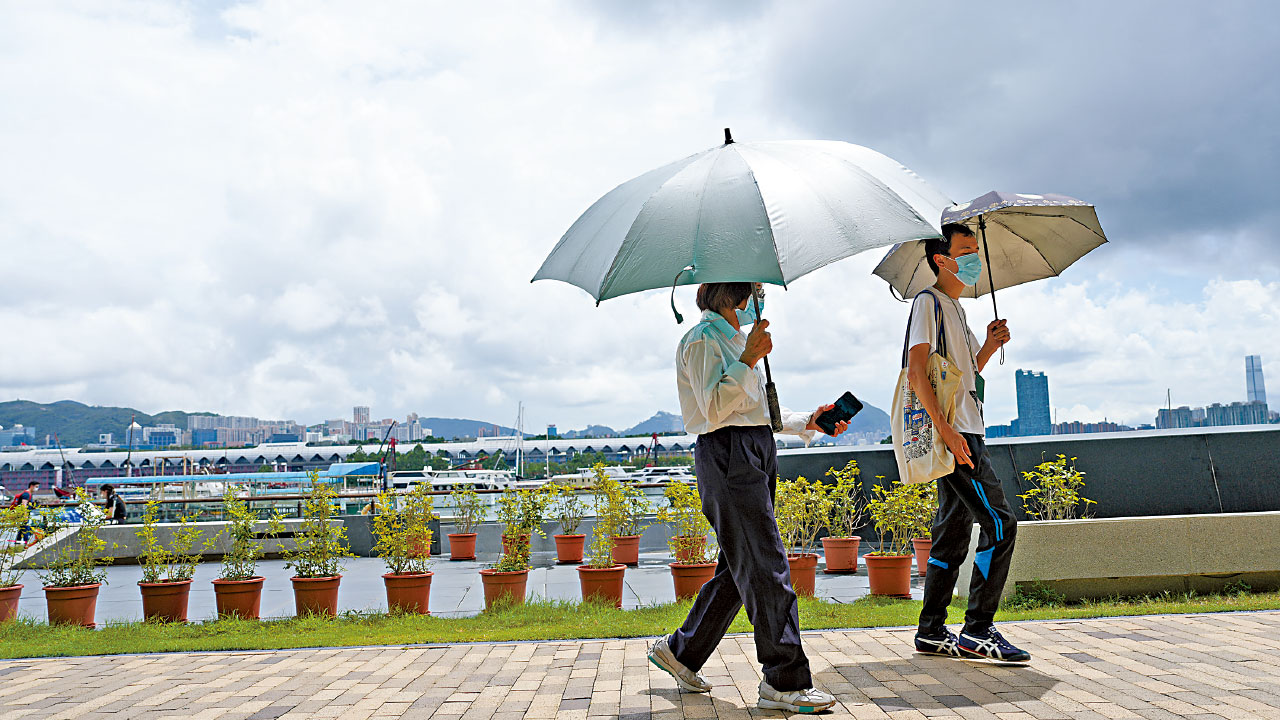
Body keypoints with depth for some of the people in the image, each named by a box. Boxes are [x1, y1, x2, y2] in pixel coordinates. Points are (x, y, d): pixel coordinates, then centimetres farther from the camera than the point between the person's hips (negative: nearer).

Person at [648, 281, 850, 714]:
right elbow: (714, 410, -18)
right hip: (727, 455, -10)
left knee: (739, 569, 11)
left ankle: (681, 652, 24)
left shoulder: (735, 338, 24)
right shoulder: (703, 340, -6)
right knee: (767, 568, -10)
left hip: (755, 455, 10)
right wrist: (749, 361, -20)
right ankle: (785, 682, -5)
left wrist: (806, 422, 18)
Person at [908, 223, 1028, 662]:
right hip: (953, 433, -10)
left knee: (954, 533, 9)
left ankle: (932, 632, 14)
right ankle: (978, 630, -8)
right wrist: (944, 427, -22)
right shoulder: (929, 302, -5)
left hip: (965, 433, 10)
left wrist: (990, 346, 8)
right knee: (999, 524, -13)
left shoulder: (955, 309, 23)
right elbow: (916, 371, -15)